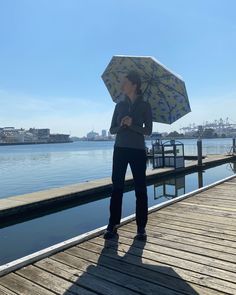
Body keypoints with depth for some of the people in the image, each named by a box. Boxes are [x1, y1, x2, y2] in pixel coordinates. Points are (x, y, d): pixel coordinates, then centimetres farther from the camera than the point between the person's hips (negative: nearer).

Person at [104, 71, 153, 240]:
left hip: (138, 151, -3)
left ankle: (141, 228, 9)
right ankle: (113, 226, 6)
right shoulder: (120, 105, 10)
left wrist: (132, 124, -19)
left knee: (140, 189, 0)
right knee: (117, 188, 0)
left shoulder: (145, 106, 1)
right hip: (120, 150, 3)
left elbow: (148, 131, -5)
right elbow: (112, 130, 9)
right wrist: (121, 126, -12)